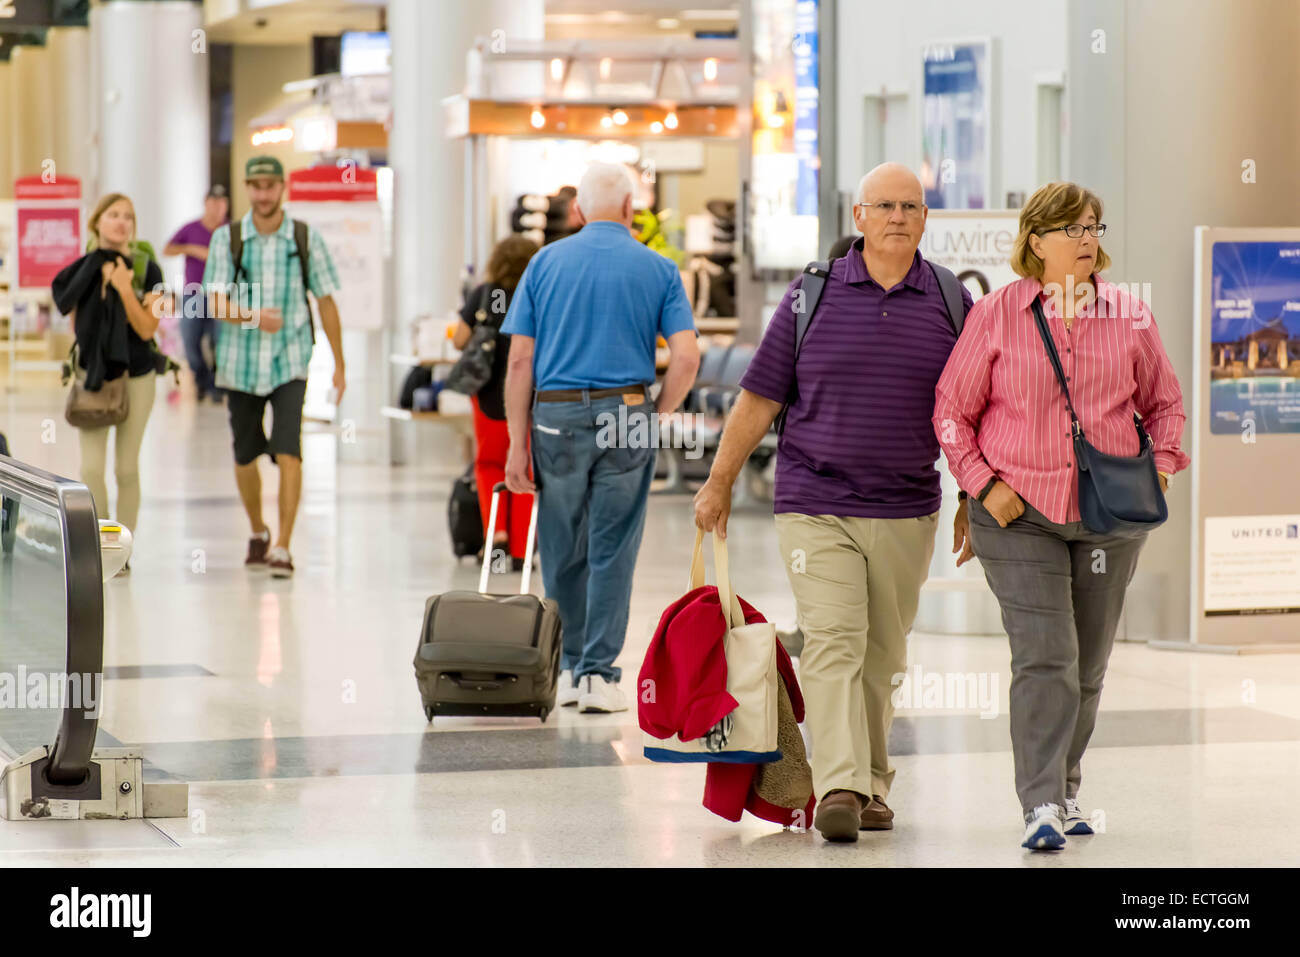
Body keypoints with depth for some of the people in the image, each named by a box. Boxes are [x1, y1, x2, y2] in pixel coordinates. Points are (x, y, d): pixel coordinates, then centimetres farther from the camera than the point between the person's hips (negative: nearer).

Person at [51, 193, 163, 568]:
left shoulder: (147, 270, -5)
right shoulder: (82, 270, -1)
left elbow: (147, 329, -13)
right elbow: (75, 324, 3)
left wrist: (125, 289, -21)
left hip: (136, 375, -1)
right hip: (92, 373, 1)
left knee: (126, 467, 2)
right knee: (91, 467, -7)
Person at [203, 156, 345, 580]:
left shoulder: (306, 239, -1)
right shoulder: (226, 238, -1)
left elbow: (326, 302, 6)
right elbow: (217, 304, -8)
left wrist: (339, 365, 7)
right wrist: (253, 316, -29)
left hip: (289, 364, -2)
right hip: (240, 364, 2)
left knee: (288, 452, -16)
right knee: (245, 456, 12)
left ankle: (282, 547, -15)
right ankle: (257, 533, 36)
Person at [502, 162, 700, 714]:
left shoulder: (545, 263, 6)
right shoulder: (657, 269, 4)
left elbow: (519, 361, 1)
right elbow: (686, 358, -6)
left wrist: (518, 442, 3)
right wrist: (658, 416, 8)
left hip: (557, 415, 1)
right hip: (626, 419, -1)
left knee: (562, 553, 13)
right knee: (612, 552, 3)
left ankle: (571, 668, 21)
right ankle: (600, 673, 1)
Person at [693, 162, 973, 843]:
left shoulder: (951, 302, 6)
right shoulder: (813, 295, 0)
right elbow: (760, 398, 4)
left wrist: (974, 502, 11)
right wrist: (719, 484, 5)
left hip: (906, 514, 2)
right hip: (816, 506, -2)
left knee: (882, 657, 10)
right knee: (831, 641, -14)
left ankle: (872, 786, 22)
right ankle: (839, 787, -23)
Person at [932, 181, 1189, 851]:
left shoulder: (1129, 317, 5)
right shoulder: (996, 315, -2)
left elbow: (1164, 402, 17)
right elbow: (952, 410, 3)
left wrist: (1160, 467, 1)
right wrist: (984, 484, -6)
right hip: (1020, 516, -3)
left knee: (1088, 664, 11)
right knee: (1045, 658, -13)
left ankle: (1065, 789, 27)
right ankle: (1041, 806, -13)